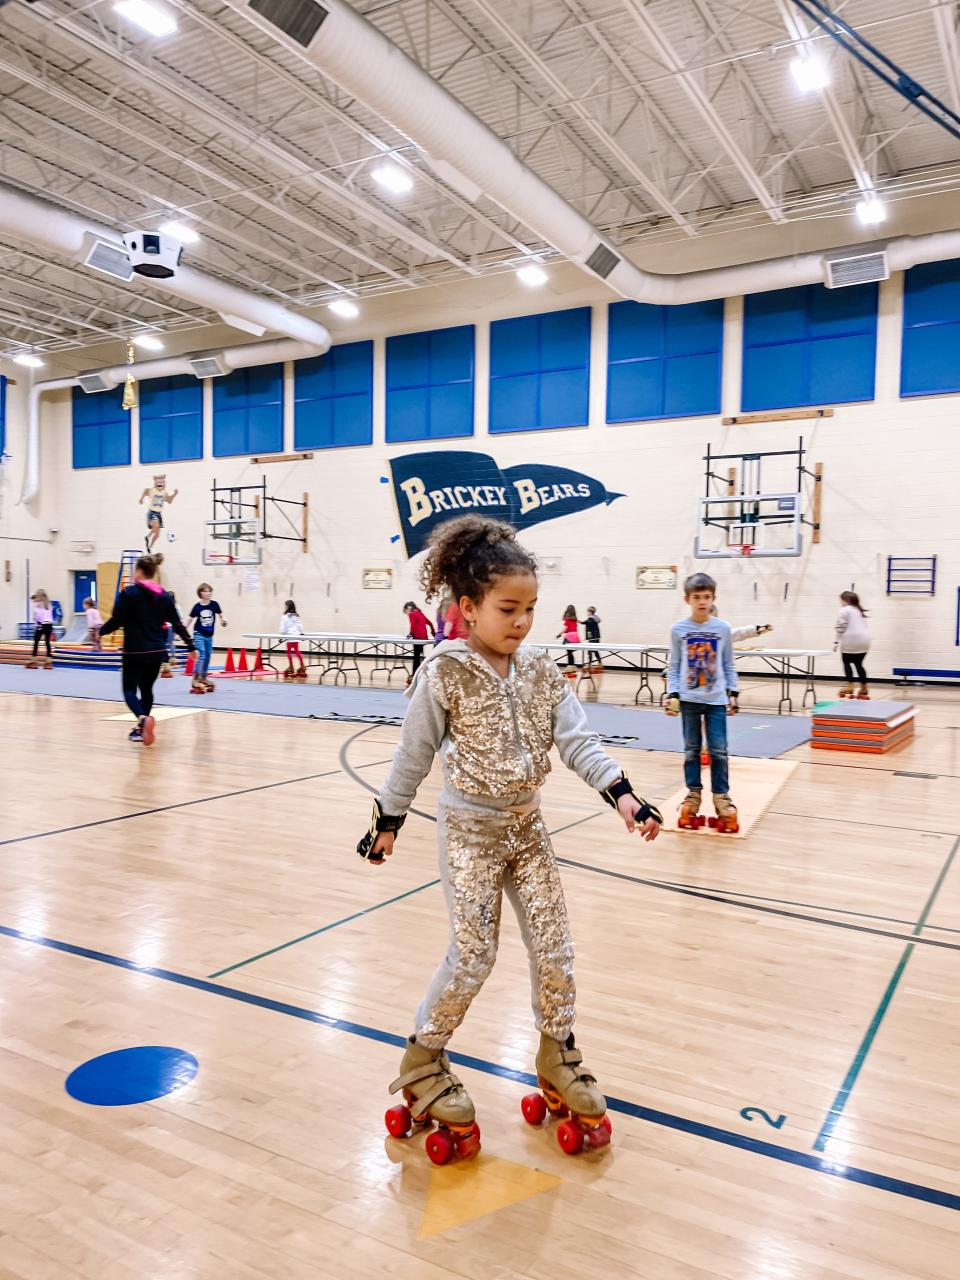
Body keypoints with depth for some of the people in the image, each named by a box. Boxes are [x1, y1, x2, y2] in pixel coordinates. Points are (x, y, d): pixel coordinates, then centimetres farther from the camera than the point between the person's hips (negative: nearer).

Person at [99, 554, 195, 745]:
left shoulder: (129, 593, -8)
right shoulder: (164, 596, 6)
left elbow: (117, 621, -9)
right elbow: (177, 624, 6)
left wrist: (100, 632, 9)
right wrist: (191, 645, 13)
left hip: (135, 651, -5)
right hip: (157, 651, 5)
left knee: (130, 689, 2)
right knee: (147, 689, 17)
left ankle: (143, 719, -26)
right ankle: (142, 729, 22)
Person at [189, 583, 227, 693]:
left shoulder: (214, 604, -6)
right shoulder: (197, 606, -10)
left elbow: (221, 614, 4)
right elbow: (191, 618, -1)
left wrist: (223, 620, -19)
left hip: (209, 635, 4)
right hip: (199, 634, -4)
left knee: (208, 655, 13)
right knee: (201, 655, -14)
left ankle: (204, 677, 28)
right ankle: (195, 678, -9)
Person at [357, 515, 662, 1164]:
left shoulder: (541, 672, -2)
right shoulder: (445, 673, -15)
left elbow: (577, 741, -7)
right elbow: (415, 753, -7)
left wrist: (621, 791, -21)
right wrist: (389, 819, 0)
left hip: (528, 825, 5)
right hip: (470, 828, -5)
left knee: (555, 948, 8)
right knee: (474, 954, -1)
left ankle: (559, 1062, 29)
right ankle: (423, 1061, 23)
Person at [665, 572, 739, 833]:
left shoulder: (723, 628, 0)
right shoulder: (678, 629, -3)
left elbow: (728, 665, 7)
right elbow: (673, 666, 1)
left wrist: (733, 693, 4)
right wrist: (672, 694, -6)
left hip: (716, 699, 0)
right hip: (689, 699, 0)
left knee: (718, 750, 0)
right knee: (691, 749, 9)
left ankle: (722, 796, 12)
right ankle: (693, 794, 20)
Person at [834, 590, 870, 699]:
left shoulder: (845, 610, -3)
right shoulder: (860, 611, 22)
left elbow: (840, 628, -9)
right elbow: (863, 627, 20)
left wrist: (836, 642, -7)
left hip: (851, 641, -7)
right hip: (864, 641, 7)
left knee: (847, 662, 2)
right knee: (858, 664, 12)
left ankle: (849, 686, -6)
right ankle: (864, 688, 12)